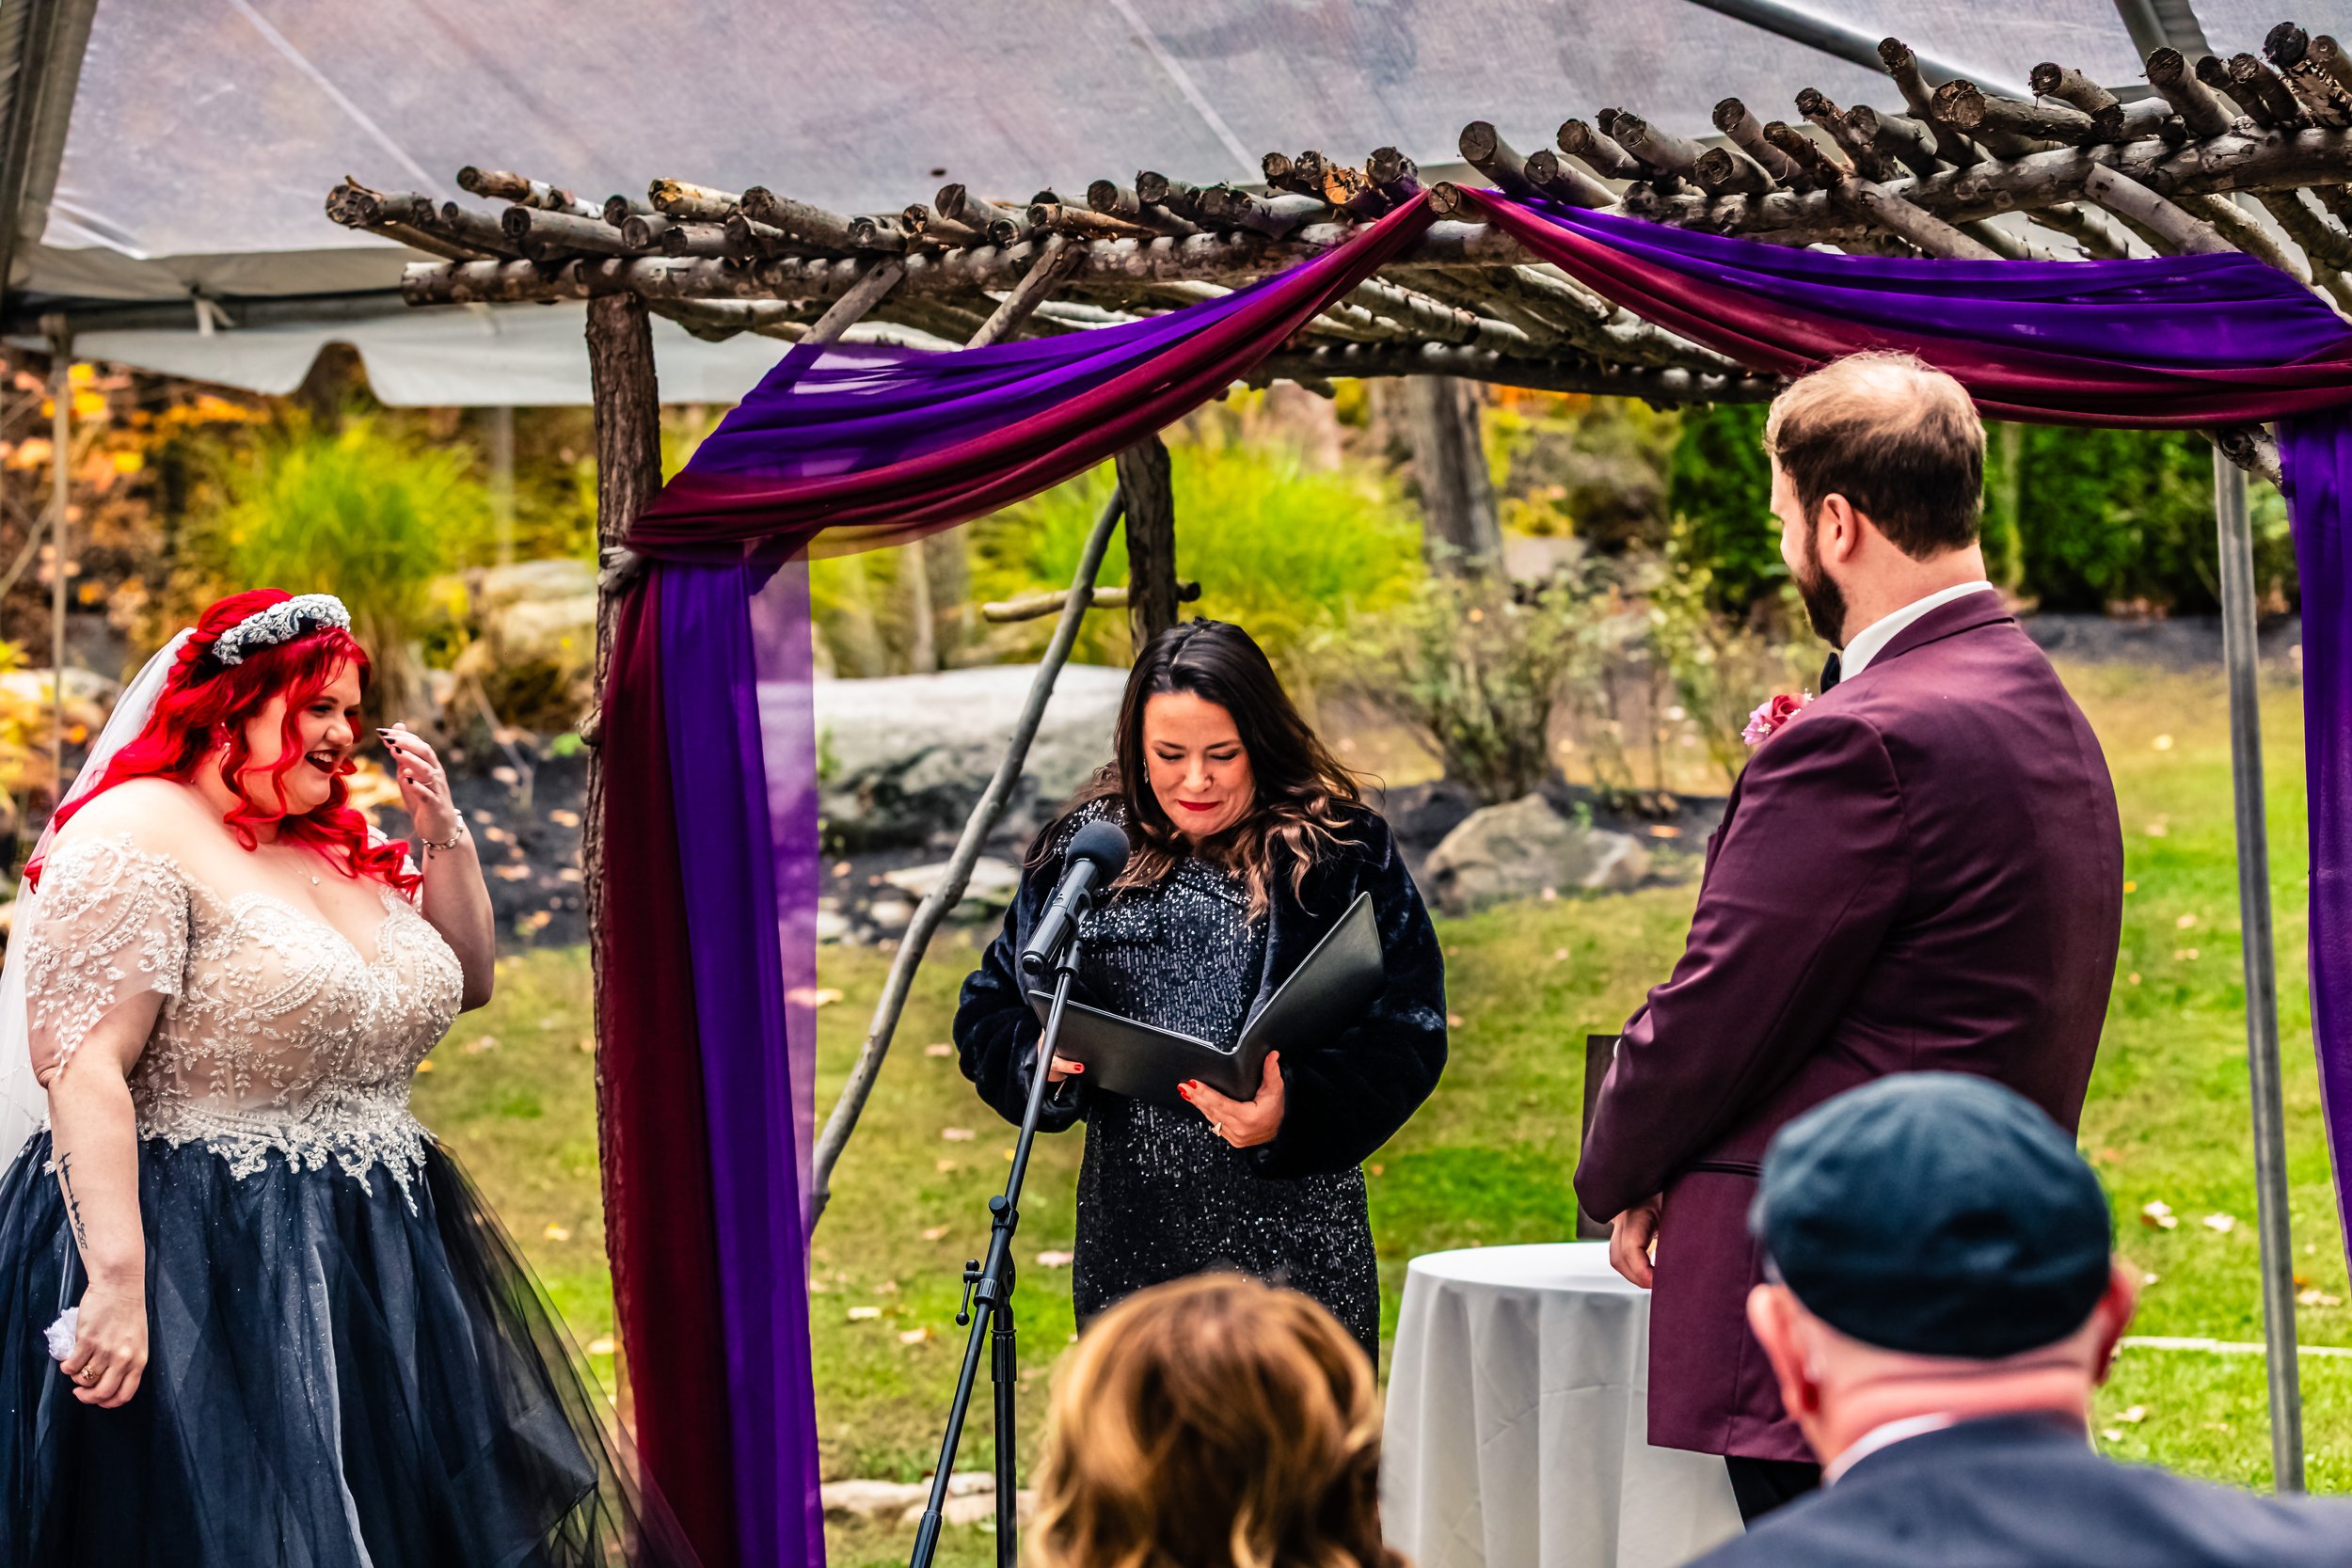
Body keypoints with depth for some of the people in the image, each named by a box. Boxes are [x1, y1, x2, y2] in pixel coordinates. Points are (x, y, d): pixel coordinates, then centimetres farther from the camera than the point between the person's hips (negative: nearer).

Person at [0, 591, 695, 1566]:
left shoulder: (336, 851, 15)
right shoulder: (138, 835, -12)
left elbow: (464, 983, 24)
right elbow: (85, 1070, -20)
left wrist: (443, 833, 8)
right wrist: (115, 1282, -28)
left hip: (377, 1264, 9)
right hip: (213, 1280, -9)